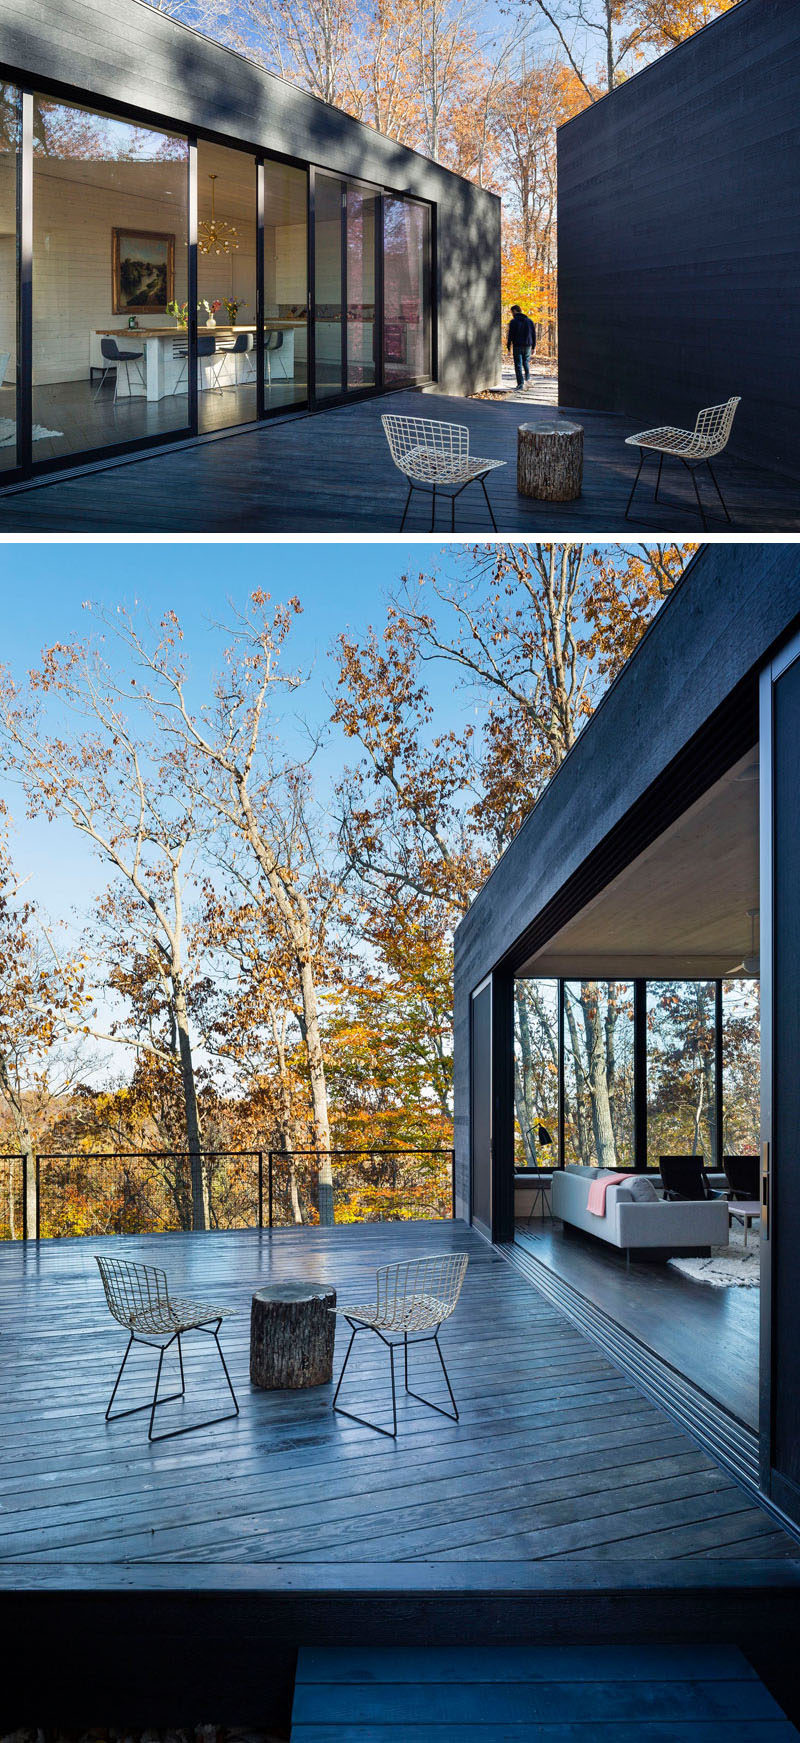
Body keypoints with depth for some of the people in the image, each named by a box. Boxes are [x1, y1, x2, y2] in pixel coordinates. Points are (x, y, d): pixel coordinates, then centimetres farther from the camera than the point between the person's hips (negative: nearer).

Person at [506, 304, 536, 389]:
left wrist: (508, 347, -3)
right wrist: (533, 346, 15)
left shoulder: (513, 321, -6)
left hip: (517, 346, -4)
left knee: (518, 365, -1)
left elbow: (510, 335, -9)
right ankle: (528, 379, 17)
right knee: (526, 362, 21)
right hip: (527, 346, 4)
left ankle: (520, 383, -6)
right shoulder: (529, 320, 9)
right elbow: (534, 334, 10)